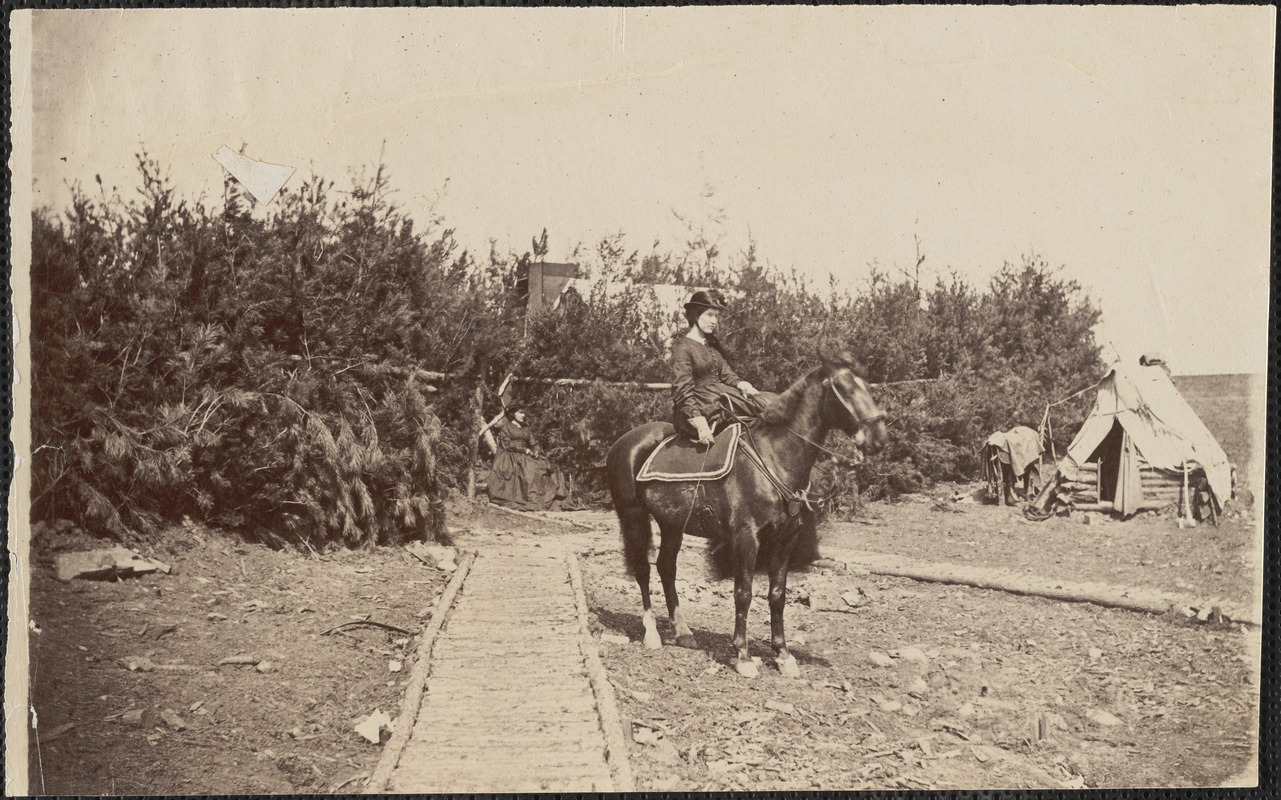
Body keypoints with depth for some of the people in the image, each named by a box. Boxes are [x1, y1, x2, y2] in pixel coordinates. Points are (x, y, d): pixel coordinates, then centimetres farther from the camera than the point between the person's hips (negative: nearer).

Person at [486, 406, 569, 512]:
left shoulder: (526, 429, 24)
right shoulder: (506, 427, 7)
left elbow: (531, 444, 22)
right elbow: (506, 444, -4)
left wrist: (533, 453, -2)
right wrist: (524, 450, -11)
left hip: (524, 457, 6)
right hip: (509, 456, -6)